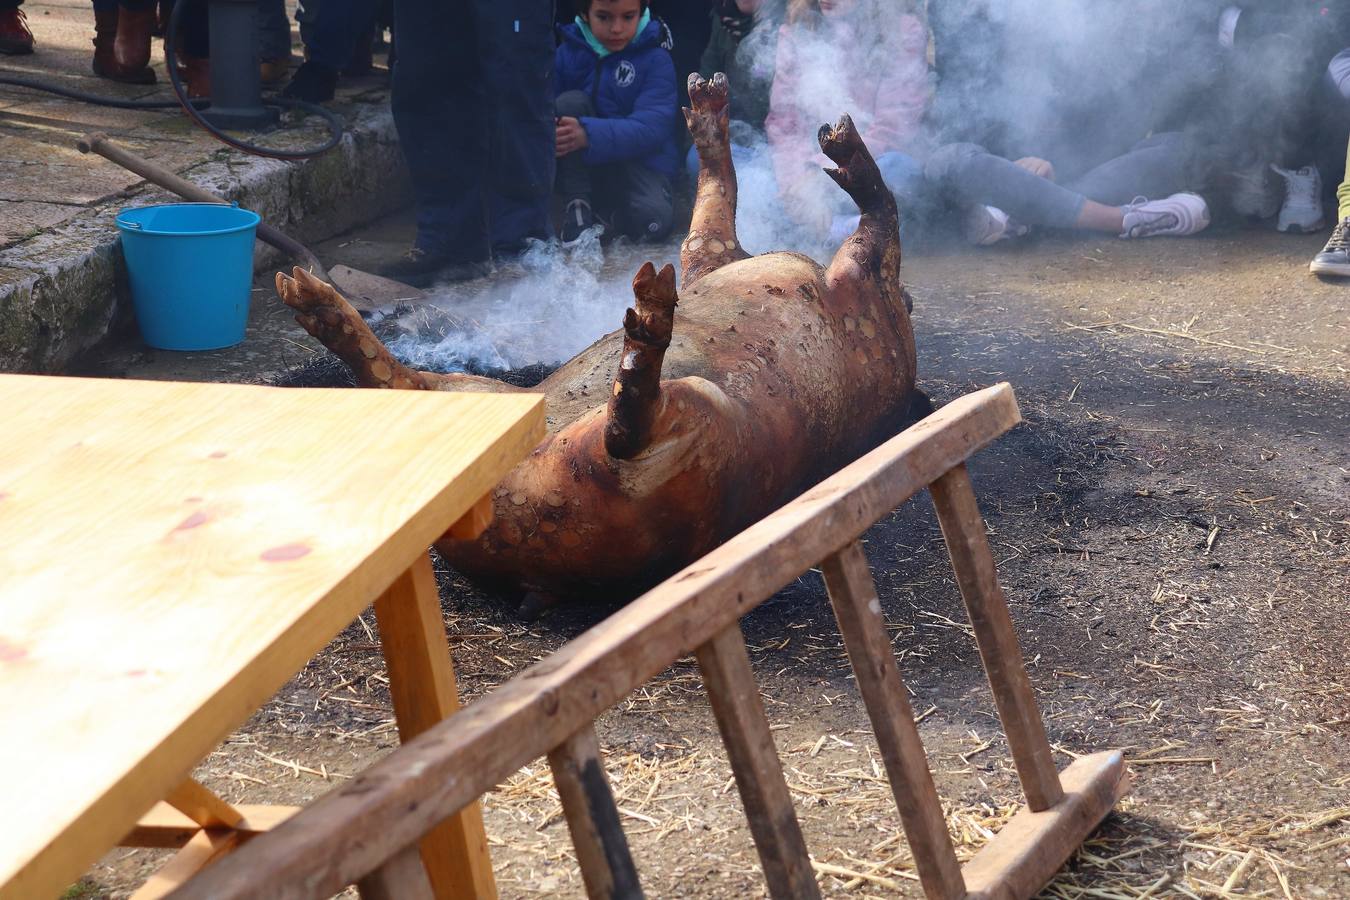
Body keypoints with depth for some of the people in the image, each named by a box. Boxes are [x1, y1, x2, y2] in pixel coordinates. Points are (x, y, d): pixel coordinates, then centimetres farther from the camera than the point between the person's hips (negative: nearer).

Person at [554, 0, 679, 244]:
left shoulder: (656, 60, -7)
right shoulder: (567, 53, 0)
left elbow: (651, 126, -21)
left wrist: (589, 135, -36)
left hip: (639, 161, -2)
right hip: (580, 168, 2)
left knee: (654, 219, -33)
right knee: (571, 102, -24)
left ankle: (616, 210, 4)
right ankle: (577, 205, -16)